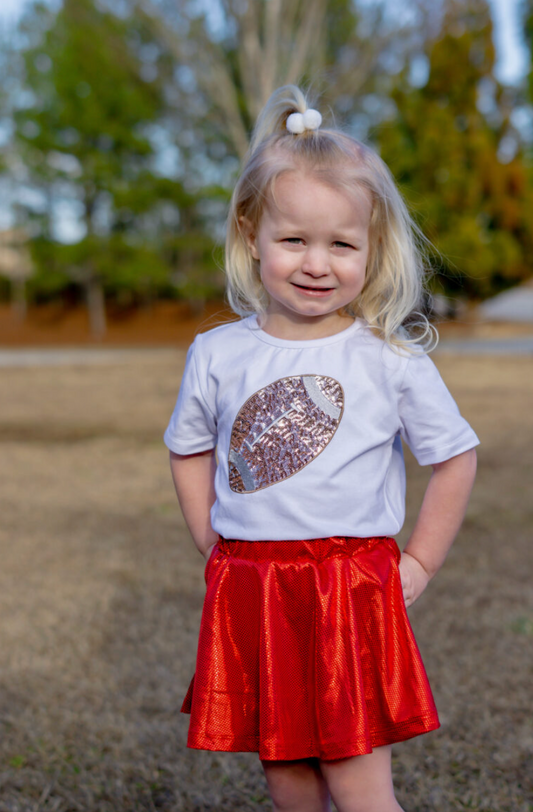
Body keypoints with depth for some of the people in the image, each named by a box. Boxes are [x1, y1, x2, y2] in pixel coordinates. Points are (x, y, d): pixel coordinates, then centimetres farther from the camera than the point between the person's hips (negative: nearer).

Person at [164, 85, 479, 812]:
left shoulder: (391, 357, -6)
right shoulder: (216, 355, 1)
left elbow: (456, 458, 4)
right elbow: (189, 451, 17)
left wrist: (421, 564, 2)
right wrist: (214, 548, 9)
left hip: (354, 594, -3)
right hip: (250, 598, 3)